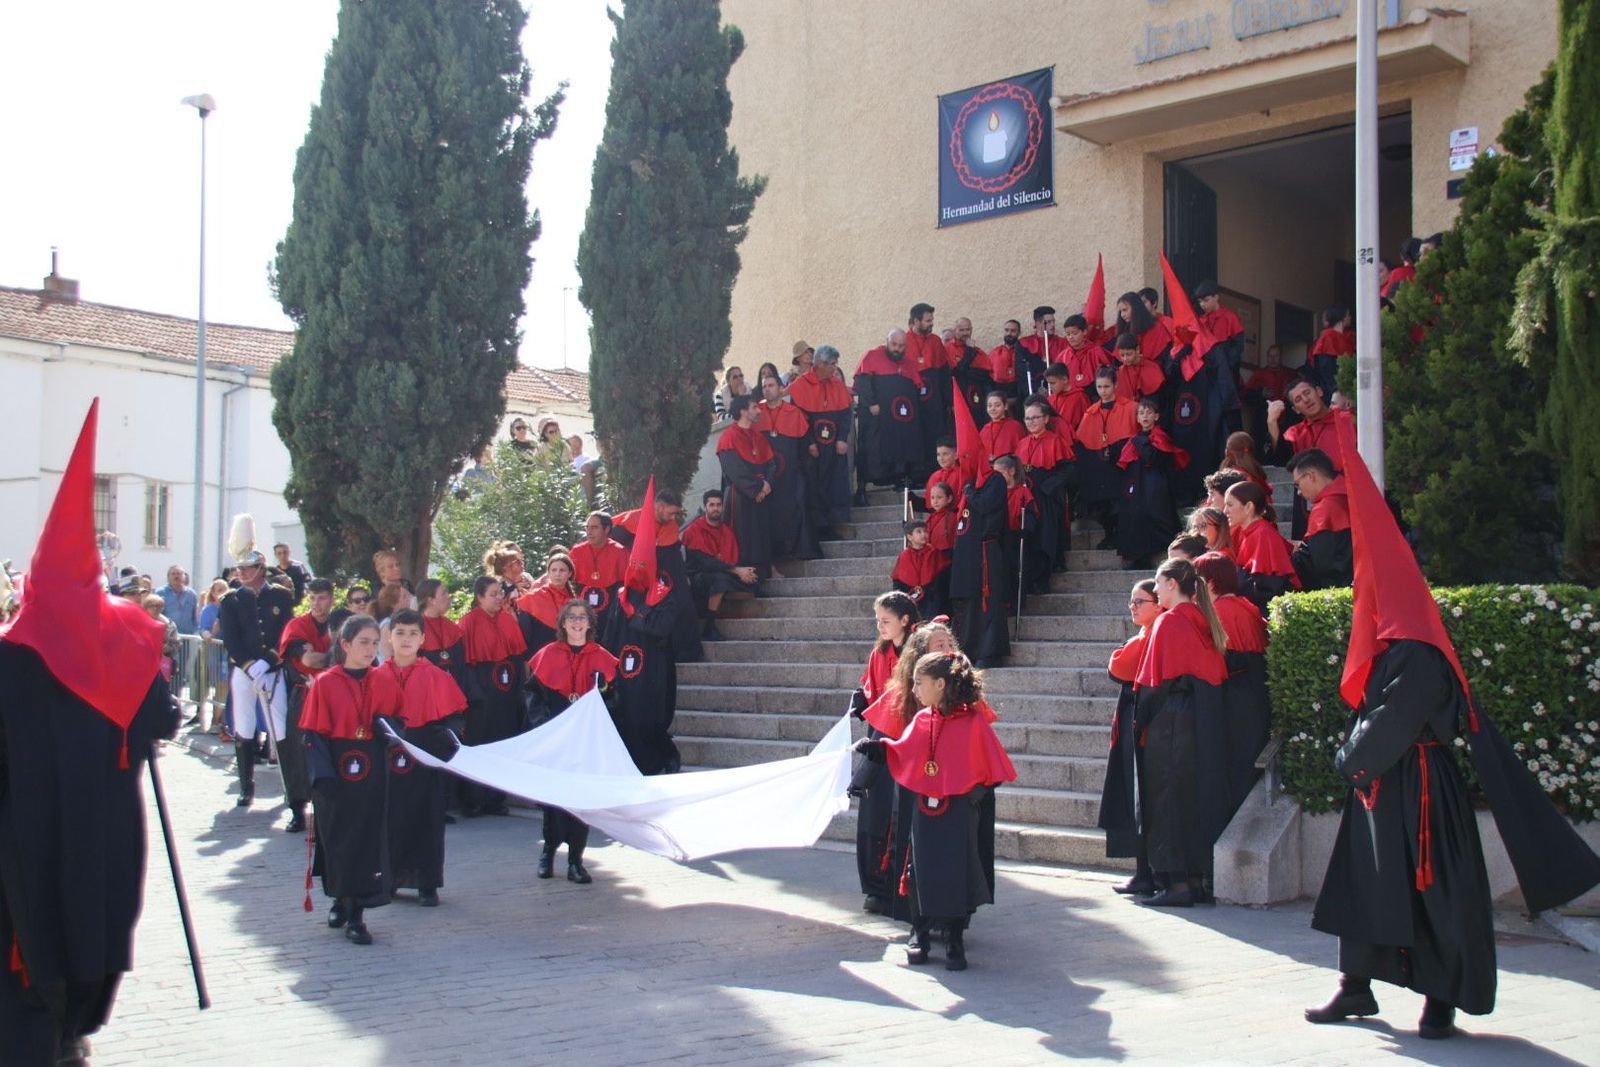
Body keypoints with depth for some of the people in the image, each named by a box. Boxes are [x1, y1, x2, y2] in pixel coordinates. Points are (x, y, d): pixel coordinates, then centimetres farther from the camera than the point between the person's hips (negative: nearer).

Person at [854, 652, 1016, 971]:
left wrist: (978, 792, -14)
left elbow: (994, 767, -7)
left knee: (956, 872, -1)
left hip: (959, 810, -5)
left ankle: (955, 941, 13)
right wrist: (876, 747, 1)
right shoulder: (921, 720, 4)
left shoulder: (973, 722, -11)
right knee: (921, 871, 7)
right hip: (925, 807, 5)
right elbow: (902, 753, 13)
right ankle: (920, 935, 24)